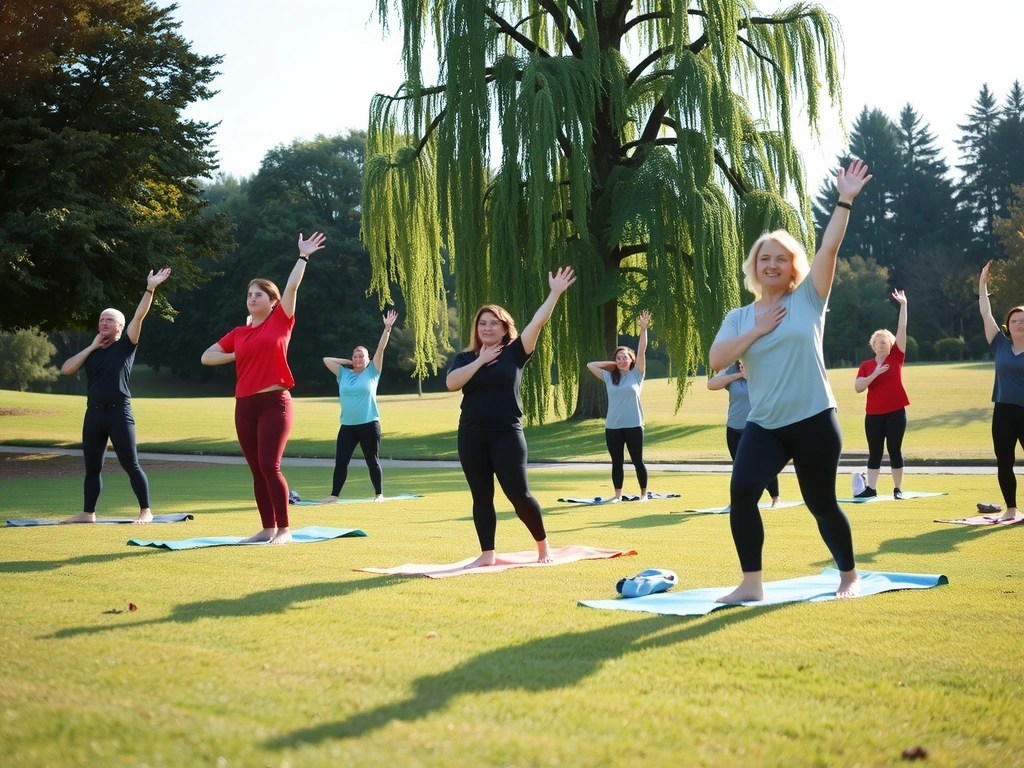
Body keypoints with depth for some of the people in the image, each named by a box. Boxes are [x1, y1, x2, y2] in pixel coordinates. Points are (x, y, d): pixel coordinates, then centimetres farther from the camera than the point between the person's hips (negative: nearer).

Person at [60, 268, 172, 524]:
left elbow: (139, 316, -11)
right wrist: (91, 347, 2)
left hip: (119, 412, -6)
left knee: (130, 464, -4)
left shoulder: (125, 345, 1)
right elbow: (66, 369, 6)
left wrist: (150, 289, -21)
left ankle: (146, 511, 1)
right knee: (92, 466, 11)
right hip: (93, 414, 6)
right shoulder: (91, 351, 16)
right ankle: (88, 513, 18)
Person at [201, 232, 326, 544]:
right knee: (257, 470, 6)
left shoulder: (281, 322, 2)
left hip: (274, 403, -5)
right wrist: (238, 356, 3)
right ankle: (268, 528, 11)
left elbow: (292, 286, -6)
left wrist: (303, 256, -7)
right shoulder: (237, 333, 14)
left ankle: (284, 529, -5)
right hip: (245, 406, 5)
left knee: (270, 466, -12)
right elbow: (206, 357, 16)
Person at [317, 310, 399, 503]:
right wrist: (347, 362, 9)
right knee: (340, 461, 0)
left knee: (372, 461, 6)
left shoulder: (372, 372, 3)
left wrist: (387, 328, -11)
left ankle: (379, 494, 16)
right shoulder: (343, 374, 10)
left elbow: (380, 348, -4)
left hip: (369, 424, -3)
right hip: (347, 425, 3)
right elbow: (326, 359, 12)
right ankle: (334, 494, 6)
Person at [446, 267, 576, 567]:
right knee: (481, 497, 7)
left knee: (519, 494, -3)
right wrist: (480, 361, -11)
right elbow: (451, 383, -11)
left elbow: (538, 322, -8)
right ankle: (487, 554, 14)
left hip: (507, 434, -3)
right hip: (472, 436, 3)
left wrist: (555, 293, -14)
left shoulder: (514, 353, 1)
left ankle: (543, 545, 16)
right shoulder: (465, 358, 7)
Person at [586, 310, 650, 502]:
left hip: (633, 425, -3)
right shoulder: (609, 377, 9)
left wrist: (643, 329, -13)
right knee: (617, 462, 9)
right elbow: (590, 365, 10)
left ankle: (643, 493, 17)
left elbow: (641, 351, -6)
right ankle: (618, 495, 16)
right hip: (612, 426, 3)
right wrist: (611, 363, 8)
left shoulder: (636, 375, 2)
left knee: (637, 461, 5)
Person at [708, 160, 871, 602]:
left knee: (821, 503, 8)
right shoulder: (739, 317, 8)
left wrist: (845, 201, -14)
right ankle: (751, 584, -12)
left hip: (814, 421, -2)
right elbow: (716, 361, -6)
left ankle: (849, 574, 33)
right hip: (764, 426, 2)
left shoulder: (808, 299, 2)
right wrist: (756, 330, -11)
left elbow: (829, 248, -8)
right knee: (741, 490, -20)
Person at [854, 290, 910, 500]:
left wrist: (903, 305, -6)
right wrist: (875, 374, -17)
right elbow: (858, 387, -5)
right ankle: (870, 488, 7)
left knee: (895, 450, 1)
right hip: (874, 414, 1)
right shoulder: (866, 365, 6)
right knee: (874, 452, 5)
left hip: (896, 412, -1)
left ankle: (898, 488, 8)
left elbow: (902, 329, -2)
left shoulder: (896, 357, 4)